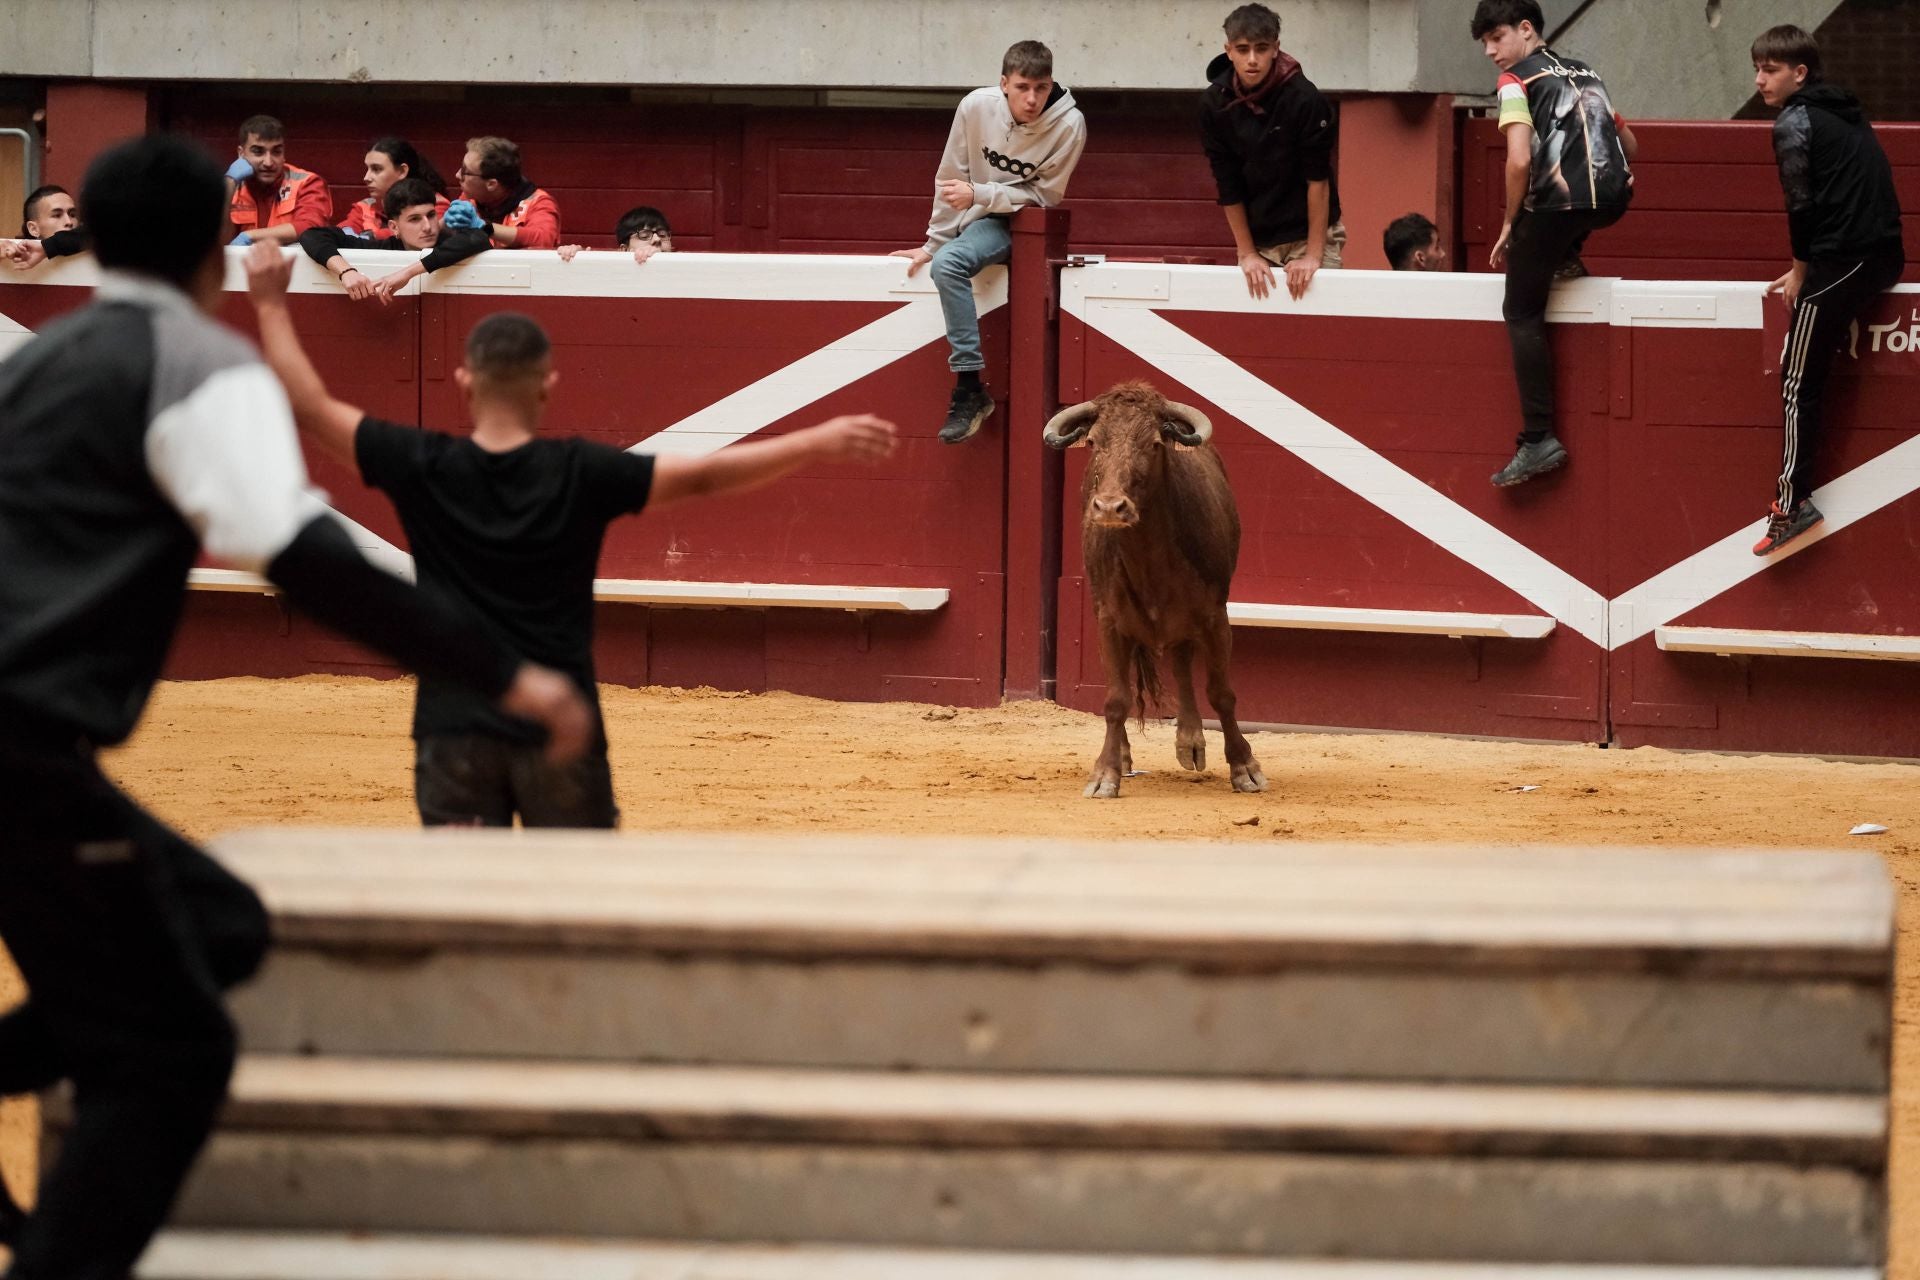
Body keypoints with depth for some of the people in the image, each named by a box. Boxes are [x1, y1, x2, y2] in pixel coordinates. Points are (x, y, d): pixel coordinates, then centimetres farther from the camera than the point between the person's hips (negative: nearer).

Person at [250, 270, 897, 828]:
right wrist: (820, 443, -3)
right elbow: (703, 475, -8)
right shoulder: (579, 474, -8)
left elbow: (310, 407, 0)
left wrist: (272, 306, 11)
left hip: (455, 729, 1)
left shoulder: (424, 468, -6)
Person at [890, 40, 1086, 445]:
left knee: (949, 263, -28)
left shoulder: (1068, 124, -21)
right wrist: (934, 242, -2)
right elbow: (951, 177, -4)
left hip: (1023, 223, -6)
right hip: (977, 218, 6)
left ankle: (969, 389, -27)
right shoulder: (976, 106, -14)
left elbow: (1044, 195, -16)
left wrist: (978, 194, -24)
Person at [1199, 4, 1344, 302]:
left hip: (1309, 233, -3)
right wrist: (1247, 253, -4)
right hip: (1257, 238, 3)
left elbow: (1318, 179, -15)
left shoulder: (1303, 98, -18)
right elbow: (1228, 186, -4)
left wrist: (1313, 255, -16)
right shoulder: (1214, 104, -8)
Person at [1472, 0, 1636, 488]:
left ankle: (1539, 439, -3)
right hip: (1612, 200, 7)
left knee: (1522, 314, 4)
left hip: (1557, 202, -7)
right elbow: (1628, 142, 34)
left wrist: (1509, 226, 2)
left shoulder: (1516, 81, 2)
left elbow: (1519, 161, -9)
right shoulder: (1585, 73, 24)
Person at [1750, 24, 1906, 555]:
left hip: (1841, 261, -9)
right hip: (1884, 255, 9)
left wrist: (1801, 268, 2)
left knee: (1799, 381, -6)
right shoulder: (1846, 113, 20)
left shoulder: (1794, 122, -6)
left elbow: (1801, 202, -11)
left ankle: (1792, 504, -10)